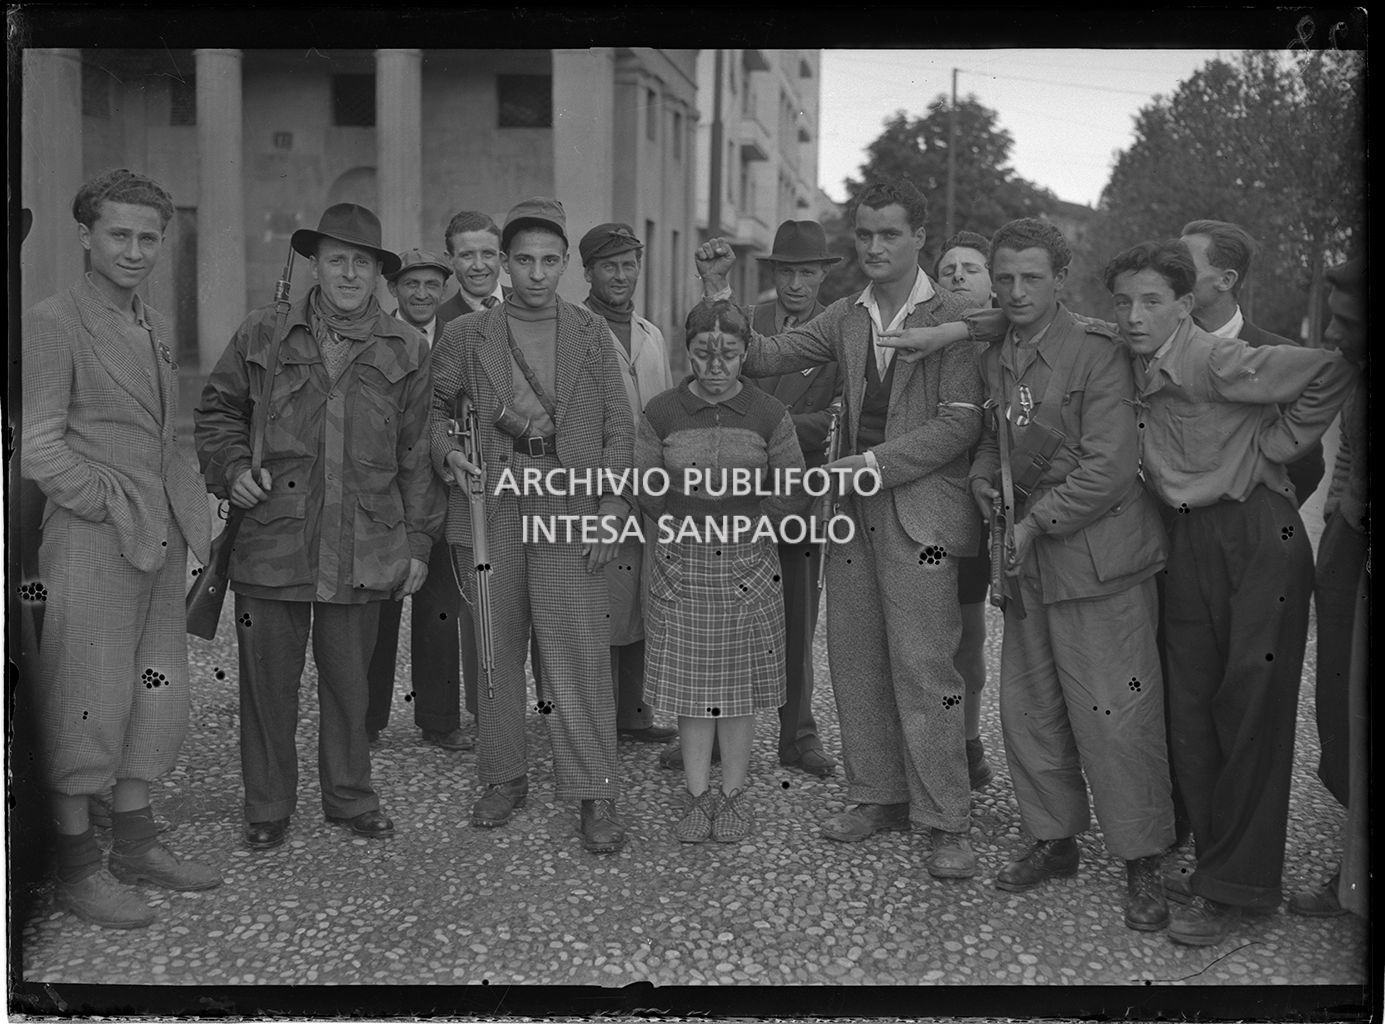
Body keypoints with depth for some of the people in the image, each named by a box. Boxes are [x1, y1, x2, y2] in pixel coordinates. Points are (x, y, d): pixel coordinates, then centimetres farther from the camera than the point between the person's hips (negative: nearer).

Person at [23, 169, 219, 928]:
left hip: (160, 543, 8)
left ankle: (135, 845, 27)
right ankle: (77, 870, 12)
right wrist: (116, 509, -12)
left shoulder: (154, 325, 15)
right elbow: (39, 448, -13)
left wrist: (190, 514, 7)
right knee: (89, 702, -1)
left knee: (155, 693, 14)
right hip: (91, 544, -8)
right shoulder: (52, 323, -8)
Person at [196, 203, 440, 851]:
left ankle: (350, 798, 30)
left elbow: (416, 455, 9)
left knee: (349, 682, 12)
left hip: (363, 550, 0)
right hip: (271, 544, 0)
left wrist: (418, 541, 6)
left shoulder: (406, 349, 7)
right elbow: (216, 412, 15)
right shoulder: (261, 335, 5)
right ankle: (267, 808, 25)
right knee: (268, 682, 8)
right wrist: (231, 468, -4)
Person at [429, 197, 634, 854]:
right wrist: (447, 454, -4)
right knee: (495, 647, 8)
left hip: (569, 505, -1)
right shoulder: (466, 337, 8)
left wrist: (613, 508, -4)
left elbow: (619, 429, 5)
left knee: (579, 651, -6)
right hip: (488, 504, 2)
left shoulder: (591, 335, 7)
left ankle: (595, 797, 1)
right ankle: (503, 778, 23)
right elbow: (433, 407, 17)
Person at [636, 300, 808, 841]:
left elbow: (794, 492, 1)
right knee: (690, 685, 5)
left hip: (746, 560, 0)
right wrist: (681, 521, -7)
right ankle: (699, 798, 16)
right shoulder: (661, 413, 0)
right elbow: (643, 487, 4)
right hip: (682, 563, 0)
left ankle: (733, 797, 18)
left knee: (739, 686, 6)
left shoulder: (769, 415, -2)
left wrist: (740, 519, -7)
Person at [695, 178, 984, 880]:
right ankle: (878, 797, 27)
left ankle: (947, 823, 8)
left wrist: (878, 463, -16)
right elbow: (760, 358, 9)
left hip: (917, 511, -6)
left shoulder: (953, 318, -6)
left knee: (923, 669, -4)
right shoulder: (845, 319, 11)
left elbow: (961, 423, -11)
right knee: (854, 661, 12)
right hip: (852, 505, 6)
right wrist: (718, 293, -1)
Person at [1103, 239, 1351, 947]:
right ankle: (1214, 863, 22)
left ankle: (1236, 888, 10)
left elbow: (1330, 372, -20)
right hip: (1190, 539, 7)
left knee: (1250, 714, 0)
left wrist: (1270, 446, -12)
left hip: (1258, 536, -7)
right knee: (1190, 708, 8)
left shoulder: (1217, 362, -16)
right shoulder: (1136, 369, 6)